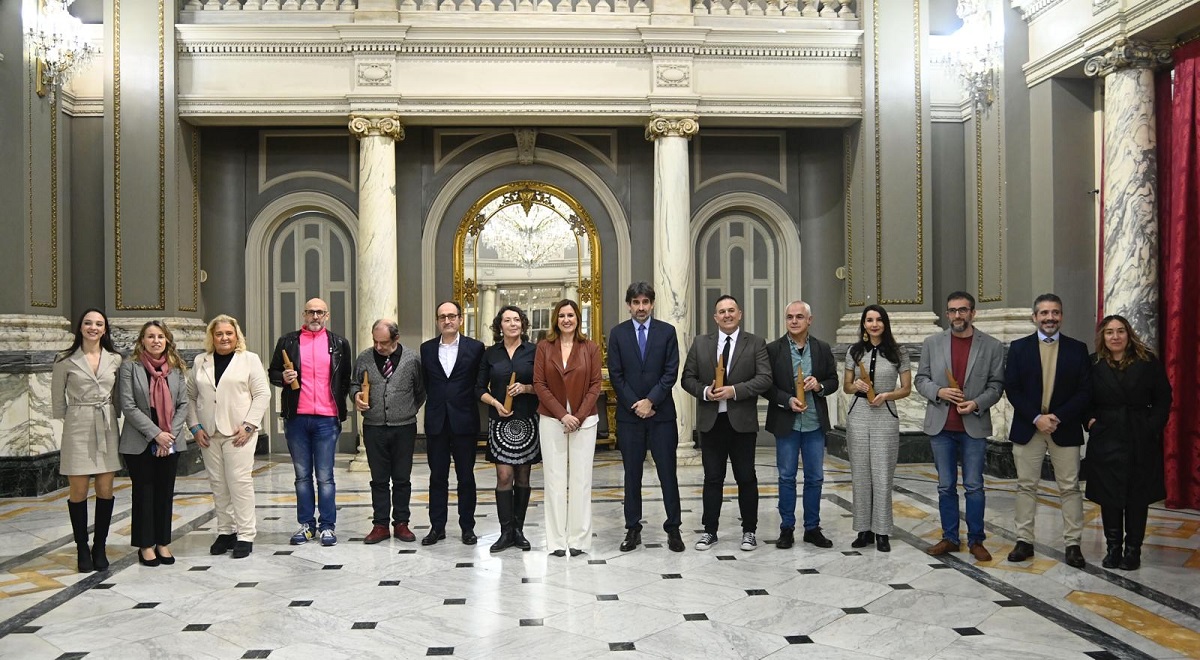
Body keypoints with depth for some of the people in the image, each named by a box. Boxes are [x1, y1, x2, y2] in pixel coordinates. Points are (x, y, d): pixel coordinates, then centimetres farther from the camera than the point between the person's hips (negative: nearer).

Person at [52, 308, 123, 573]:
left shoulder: (115, 359, 5)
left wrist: (108, 415, 7)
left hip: (107, 427, 2)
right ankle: (82, 549, 14)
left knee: (105, 490, 3)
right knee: (78, 491, 1)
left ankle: (99, 548, 15)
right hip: (77, 427, -2)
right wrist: (72, 418, 9)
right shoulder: (65, 360, -1)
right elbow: (57, 399, 6)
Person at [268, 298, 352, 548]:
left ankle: (327, 526, 9)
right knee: (302, 475, 10)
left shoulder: (339, 344, 7)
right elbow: (273, 373, 13)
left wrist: (339, 401, 1)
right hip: (296, 417, 2)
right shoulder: (288, 342, 8)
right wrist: (283, 377, -8)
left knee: (325, 476, 1)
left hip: (327, 419, -1)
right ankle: (306, 524, 18)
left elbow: (347, 378, 12)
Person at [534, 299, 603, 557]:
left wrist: (579, 416, -11)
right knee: (555, 478, 2)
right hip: (551, 420, 0)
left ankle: (579, 538, 10)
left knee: (581, 478, 2)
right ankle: (557, 540, 9)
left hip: (584, 420, 0)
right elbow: (539, 384, -2)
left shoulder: (590, 348, 3)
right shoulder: (544, 347, 3)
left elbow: (595, 385, 0)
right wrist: (562, 414, -10)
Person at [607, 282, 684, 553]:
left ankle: (673, 528, 11)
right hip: (629, 414, 1)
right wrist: (635, 405, -7)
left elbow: (671, 372, -3)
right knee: (632, 474, 7)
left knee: (668, 472, 2)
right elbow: (615, 375, 1)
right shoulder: (618, 333, 4)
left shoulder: (667, 331, 2)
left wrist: (650, 401, -11)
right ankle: (633, 529, 14)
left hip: (661, 412, -1)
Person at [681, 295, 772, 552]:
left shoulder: (756, 344, 1)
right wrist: (705, 391, -13)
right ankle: (710, 530, 18)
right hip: (711, 422, 2)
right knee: (712, 478, 9)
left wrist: (734, 390, -19)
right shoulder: (700, 343, 7)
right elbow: (687, 378, 6)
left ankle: (749, 530, 19)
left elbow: (764, 378, -9)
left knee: (746, 478, 7)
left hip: (742, 422, -1)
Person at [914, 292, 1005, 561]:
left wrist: (977, 403, -16)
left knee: (974, 486, 3)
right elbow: (921, 379, 6)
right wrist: (938, 392, -13)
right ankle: (950, 538, 19)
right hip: (940, 426, 2)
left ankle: (976, 540, 15)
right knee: (946, 486, 9)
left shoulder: (992, 346, 1)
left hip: (974, 426, -2)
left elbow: (996, 385, 0)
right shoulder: (932, 343, 5)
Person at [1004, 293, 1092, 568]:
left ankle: (1073, 544, 10)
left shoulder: (1077, 349, 4)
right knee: (1026, 485, 5)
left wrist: (1058, 417, -13)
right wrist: (1036, 418, -12)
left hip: (1065, 429, 0)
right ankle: (1024, 541, 12)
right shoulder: (1019, 348, 4)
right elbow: (1011, 388, -2)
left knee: (1070, 488, 3)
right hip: (1027, 428, 0)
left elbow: (1085, 391, -1)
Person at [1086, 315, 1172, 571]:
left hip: (1141, 441, 0)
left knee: (1138, 497, 5)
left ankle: (1133, 549, 15)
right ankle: (1113, 548, 16)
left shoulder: (1148, 362, 0)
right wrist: (1090, 419, -6)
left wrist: (1153, 426, -7)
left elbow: (1163, 398, 3)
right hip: (1106, 440, 0)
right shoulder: (1093, 364, 1)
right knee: (1109, 496, 4)